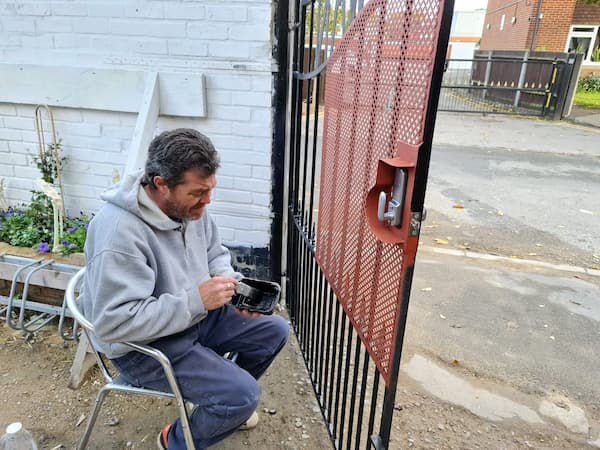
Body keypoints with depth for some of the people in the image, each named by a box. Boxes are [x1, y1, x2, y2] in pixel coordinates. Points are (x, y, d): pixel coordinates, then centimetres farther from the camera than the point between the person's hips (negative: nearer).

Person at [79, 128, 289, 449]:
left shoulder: (188, 205, -6)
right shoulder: (119, 231, -31)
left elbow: (214, 253, 10)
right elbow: (114, 323, -32)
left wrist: (229, 284, -11)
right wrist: (196, 300, -31)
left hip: (196, 316, 8)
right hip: (144, 345, -8)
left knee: (274, 331, 7)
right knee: (244, 396, -17)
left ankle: (224, 402, 32)